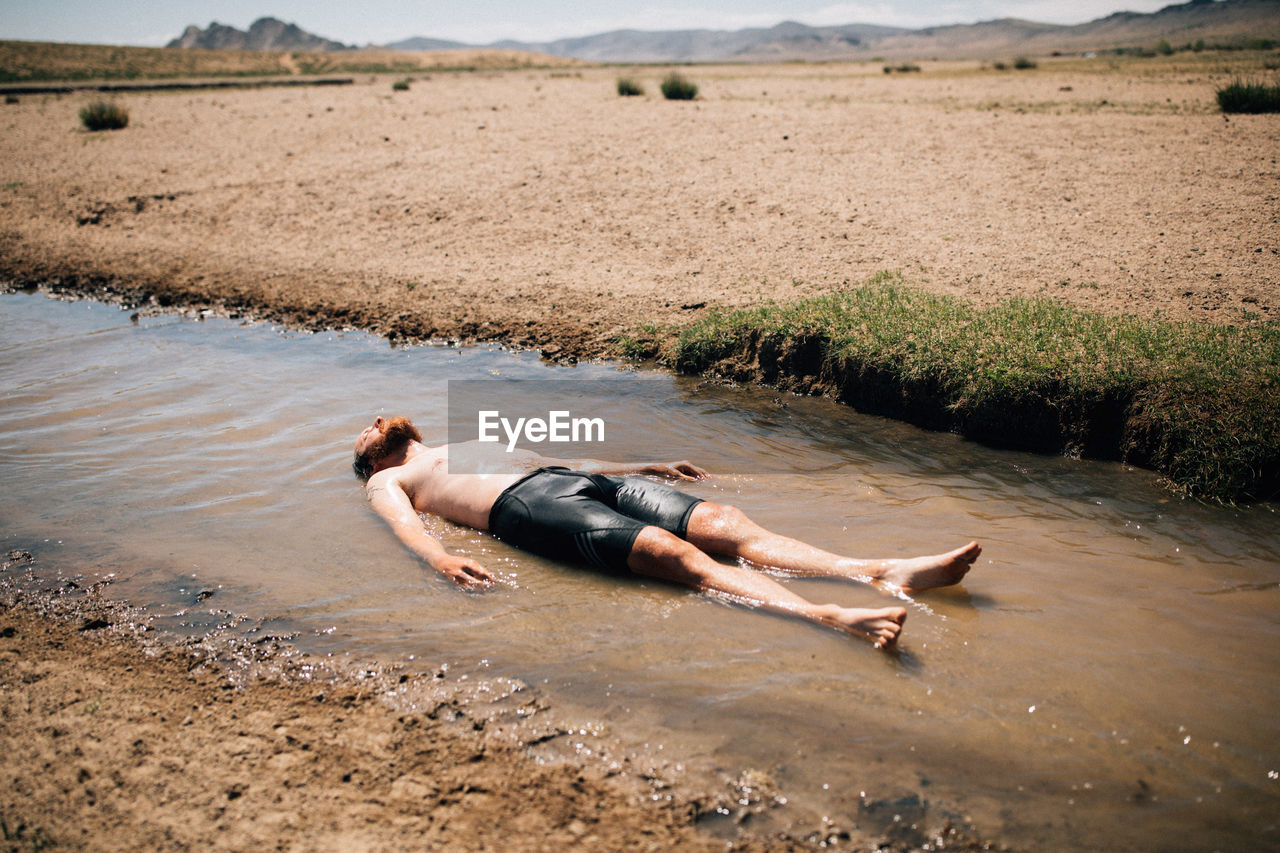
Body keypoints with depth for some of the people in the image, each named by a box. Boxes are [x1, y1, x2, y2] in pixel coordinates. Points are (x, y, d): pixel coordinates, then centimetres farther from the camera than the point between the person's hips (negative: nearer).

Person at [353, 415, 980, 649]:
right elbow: (404, 522, -1)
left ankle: (882, 572, -32)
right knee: (668, 550, -32)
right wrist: (441, 560, -25)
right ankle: (826, 616, -51)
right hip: (527, 509, -7)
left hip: (573, 477, 7)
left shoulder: (468, 444, 41)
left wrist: (648, 466, 36)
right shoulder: (388, 481, 23)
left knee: (721, 522, -17)